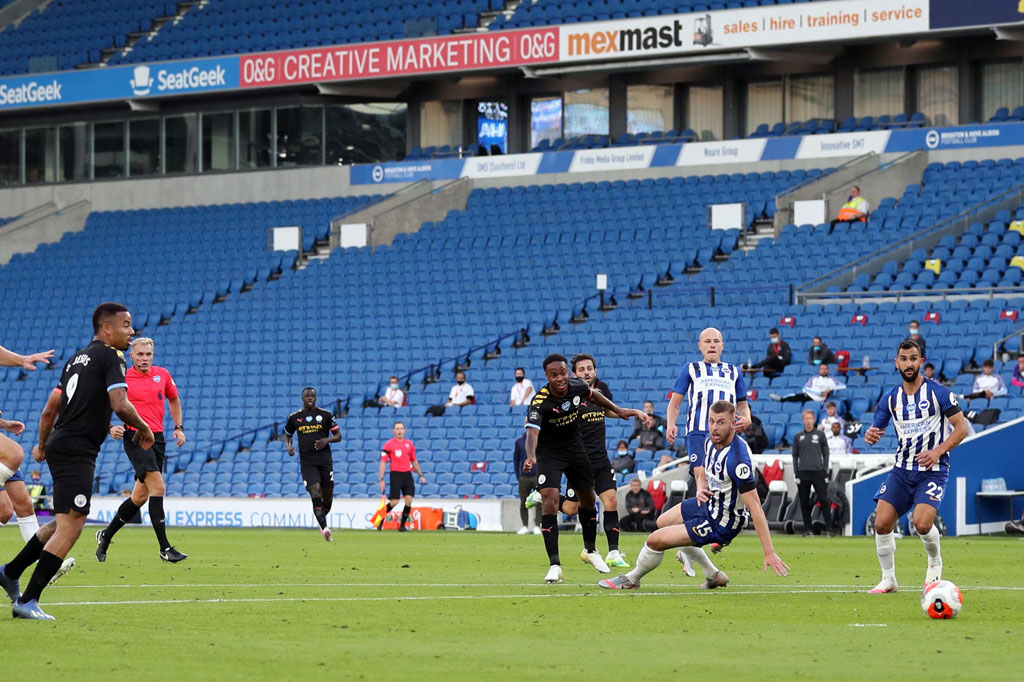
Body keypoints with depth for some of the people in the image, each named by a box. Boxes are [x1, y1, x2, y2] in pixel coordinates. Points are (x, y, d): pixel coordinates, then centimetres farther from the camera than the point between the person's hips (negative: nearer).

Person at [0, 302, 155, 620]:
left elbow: (49, 410, 22)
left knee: (65, 523, 21)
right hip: (77, 452, -10)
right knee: (70, 526, -12)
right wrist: (143, 429, -3)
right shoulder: (110, 358, -7)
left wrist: (42, 445, 35)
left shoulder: (77, 359, 19)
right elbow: (120, 405, -20)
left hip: (59, 448, 10)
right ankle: (28, 601, -16)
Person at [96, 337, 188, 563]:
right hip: (135, 436, -6)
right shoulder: (123, 378, -3)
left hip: (157, 437, 6)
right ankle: (165, 548, -18)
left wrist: (179, 427, 17)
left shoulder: (162, 375, 10)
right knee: (158, 487, -19)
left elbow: (174, 400, 26)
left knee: (140, 496, 10)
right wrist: (111, 428, -14)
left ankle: (105, 536, 29)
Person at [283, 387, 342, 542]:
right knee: (315, 492, -19)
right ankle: (325, 528, -25)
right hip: (307, 461, -1)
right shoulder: (294, 417, 7)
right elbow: (287, 435, 22)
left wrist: (327, 440, -14)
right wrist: (288, 447, 1)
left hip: (325, 459, 1)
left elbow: (338, 436, 7)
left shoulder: (325, 415, 4)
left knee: (328, 497, 5)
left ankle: (321, 521, 34)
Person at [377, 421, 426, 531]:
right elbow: (383, 462, -5)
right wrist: (381, 479, -11)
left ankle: (402, 525, 3)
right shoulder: (389, 445, -3)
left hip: (407, 474, 4)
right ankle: (380, 520, 12)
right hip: (396, 475, -4)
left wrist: (421, 475, 19)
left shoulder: (409, 444, 11)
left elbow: (414, 461, 21)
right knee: (394, 502, -9)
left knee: (409, 500, -7)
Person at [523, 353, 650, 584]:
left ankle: (590, 550, 41)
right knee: (549, 500, -21)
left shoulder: (577, 386, -16)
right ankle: (554, 565, -16)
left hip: (575, 448, 5)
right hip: (549, 452, -5)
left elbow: (592, 395, 10)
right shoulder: (540, 402, -31)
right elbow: (532, 432, -45)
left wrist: (617, 410, 18)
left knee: (588, 498, 16)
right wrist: (531, 457, -63)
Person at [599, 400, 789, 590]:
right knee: (663, 522, 30)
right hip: (710, 503, 9)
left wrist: (769, 553, -35)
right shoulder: (710, 441, -7)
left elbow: (755, 507, -34)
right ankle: (714, 576, 28)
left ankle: (631, 579, 25)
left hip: (721, 523, -9)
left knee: (655, 540, -7)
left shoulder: (738, 459, -34)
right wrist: (701, 490, -14)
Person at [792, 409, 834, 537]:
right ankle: (807, 529, 8)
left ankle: (829, 528, -5)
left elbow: (826, 453, 8)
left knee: (824, 501, -7)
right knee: (804, 502, 2)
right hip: (803, 473, 2)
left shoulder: (820, 434, 8)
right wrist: (795, 472, 4)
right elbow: (795, 455, 13)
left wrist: (825, 471, -1)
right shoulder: (798, 437, 12)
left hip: (818, 472, -2)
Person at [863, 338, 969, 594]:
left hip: (933, 470, -4)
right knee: (882, 523, -8)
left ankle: (935, 563, 9)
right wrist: (870, 436, -15)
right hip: (902, 469, 5)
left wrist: (938, 451, -20)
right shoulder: (890, 398, 6)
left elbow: (961, 427, -6)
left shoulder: (938, 392, -7)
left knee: (922, 523, -23)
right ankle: (888, 579, 9)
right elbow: (875, 430, 11)